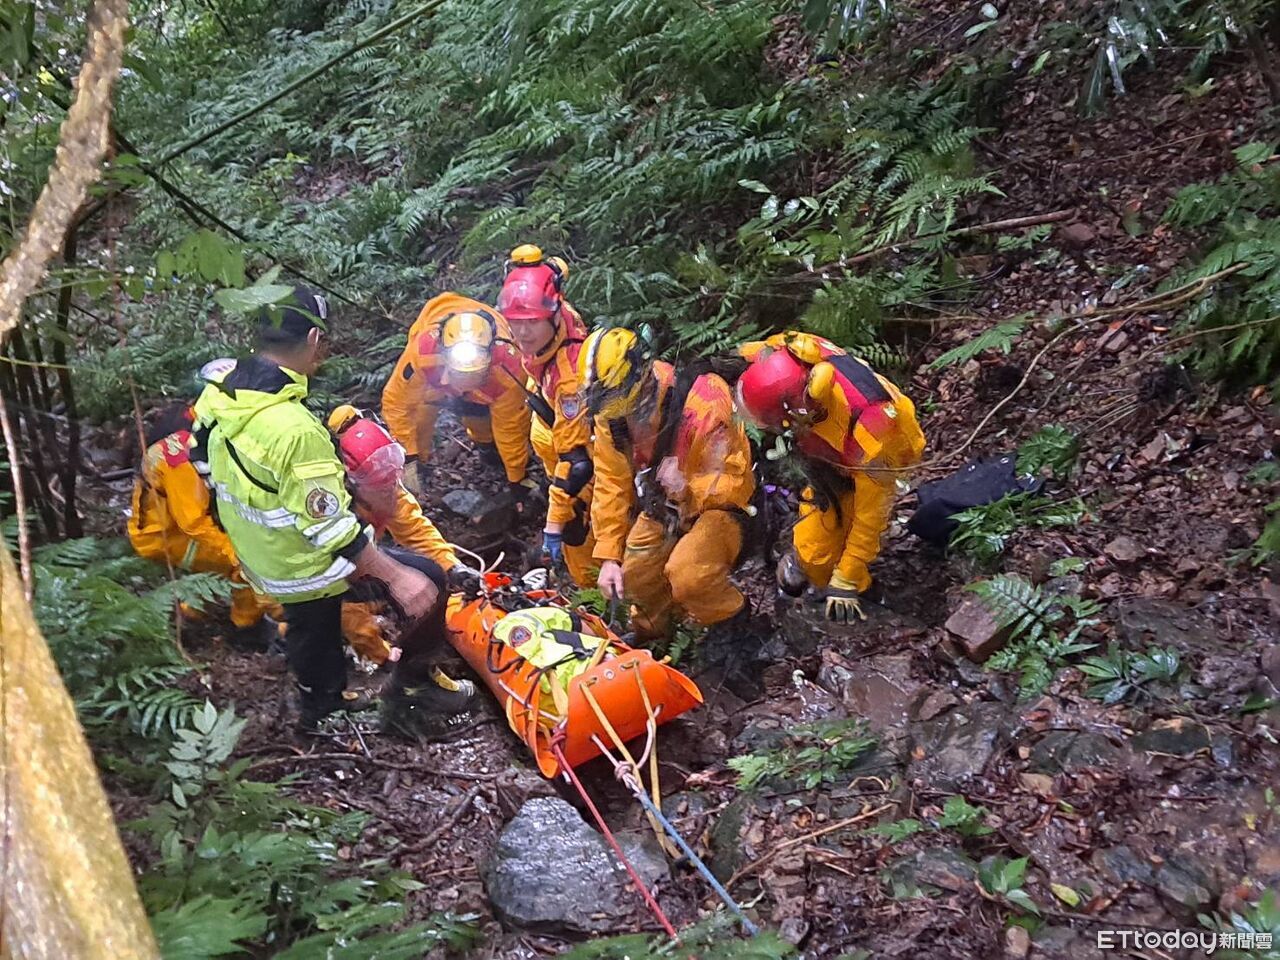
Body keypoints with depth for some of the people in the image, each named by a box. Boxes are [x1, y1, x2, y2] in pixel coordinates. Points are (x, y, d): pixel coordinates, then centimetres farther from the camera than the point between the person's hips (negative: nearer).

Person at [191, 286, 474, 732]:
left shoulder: (216, 396, -6)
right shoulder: (294, 428, -34)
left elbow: (206, 462, 11)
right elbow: (329, 527, -30)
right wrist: (397, 576, -22)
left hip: (260, 558, 9)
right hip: (309, 569, -9)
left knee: (311, 629, 29)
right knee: (427, 581, 1)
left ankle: (321, 708, 51)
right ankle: (410, 687, 16)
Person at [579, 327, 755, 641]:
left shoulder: (703, 403, -31)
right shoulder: (610, 412, -12)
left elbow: (732, 483, -23)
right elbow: (612, 483, -5)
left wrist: (688, 486, -43)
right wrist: (609, 556, -8)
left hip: (716, 505, -6)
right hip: (662, 507, 6)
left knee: (687, 576, -28)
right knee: (633, 576, 1)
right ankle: (650, 630, 35)